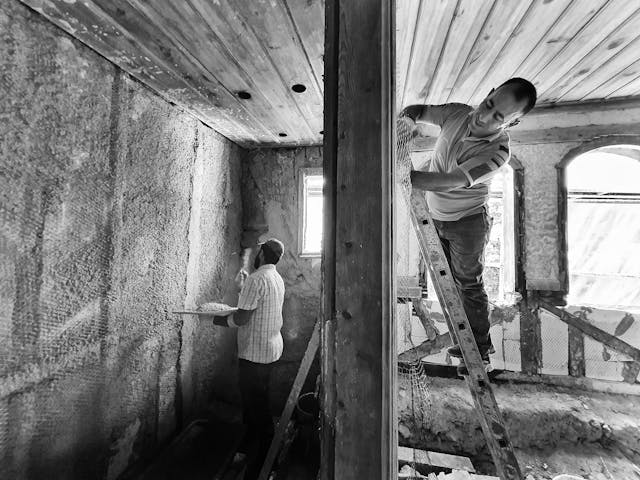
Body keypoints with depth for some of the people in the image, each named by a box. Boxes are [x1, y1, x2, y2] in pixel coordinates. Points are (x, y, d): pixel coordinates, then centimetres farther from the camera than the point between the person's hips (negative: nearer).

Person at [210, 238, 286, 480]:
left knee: (256, 407, 7)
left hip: (255, 353, -9)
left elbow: (242, 318, -22)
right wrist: (243, 286, 15)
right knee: (256, 403, 24)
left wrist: (220, 320, -4)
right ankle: (251, 449, 44)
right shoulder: (277, 279, 7)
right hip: (271, 349, 9)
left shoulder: (256, 279, -22)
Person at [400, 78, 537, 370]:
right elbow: (416, 111, 3)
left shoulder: (498, 152, -26)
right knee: (449, 281, 13)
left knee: (469, 285, 5)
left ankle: (480, 350, 25)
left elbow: (449, 182, -39)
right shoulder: (456, 114, -9)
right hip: (435, 216, 6)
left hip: (467, 221, -5)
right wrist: (406, 118, -22)